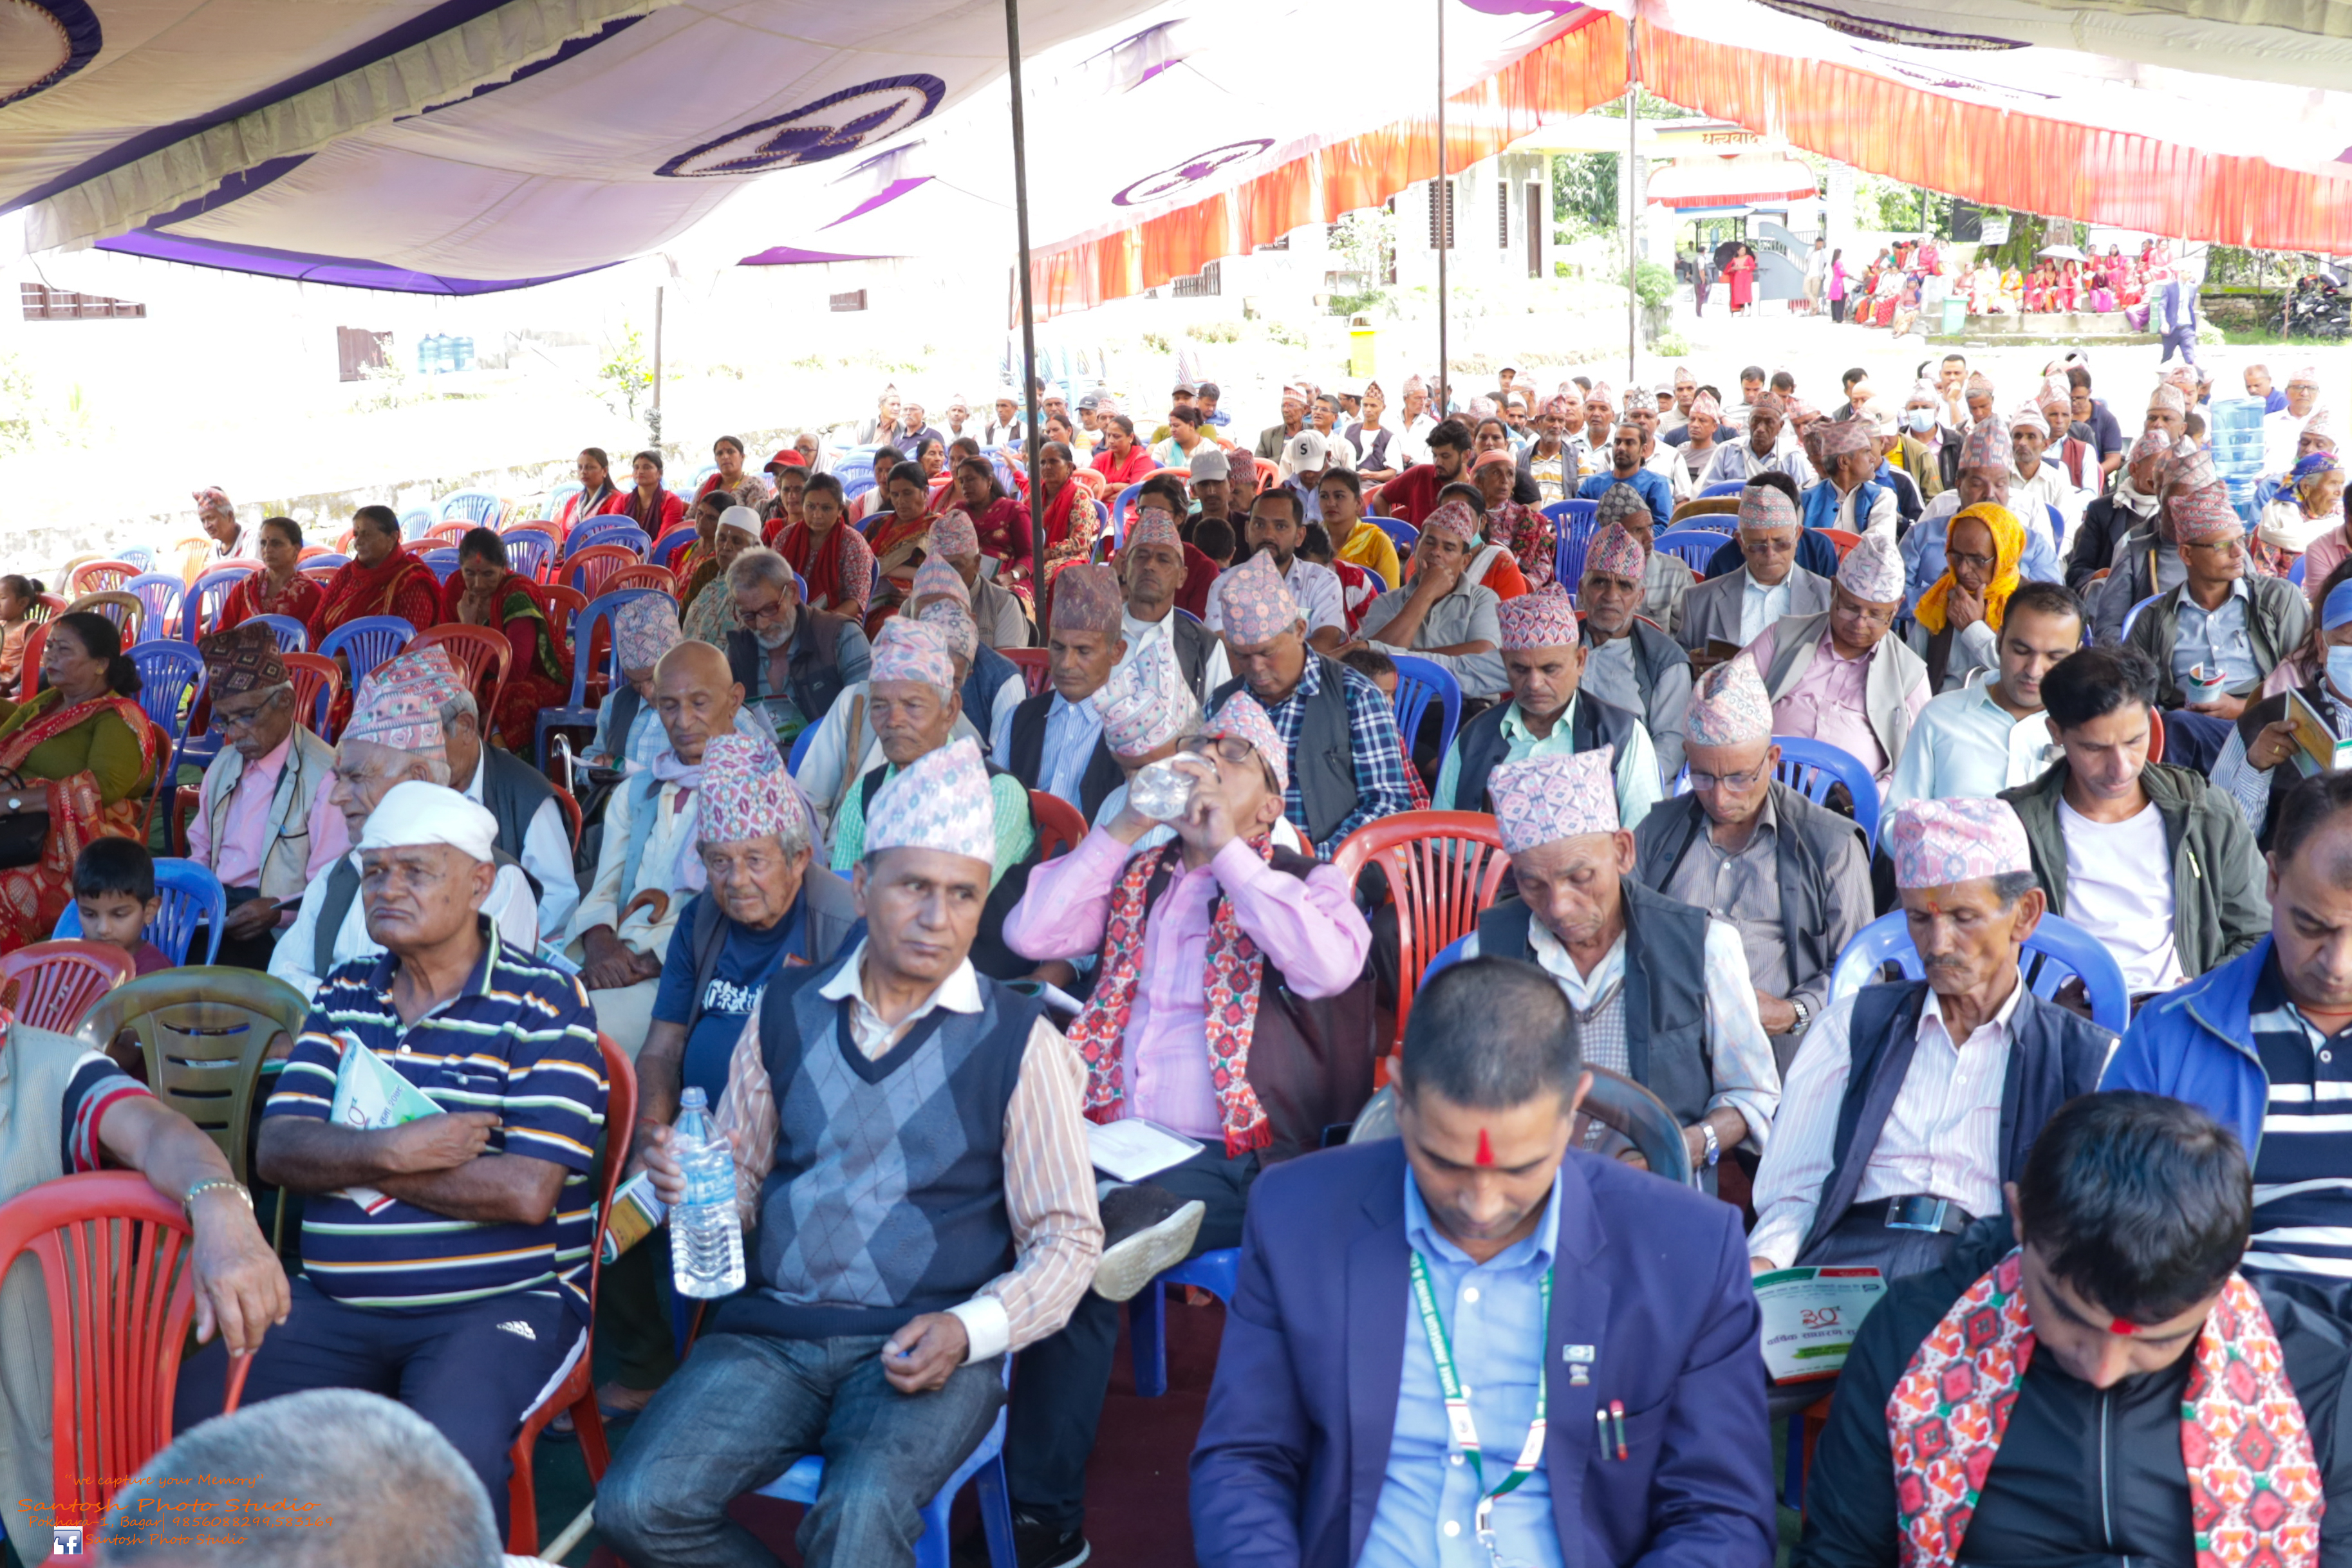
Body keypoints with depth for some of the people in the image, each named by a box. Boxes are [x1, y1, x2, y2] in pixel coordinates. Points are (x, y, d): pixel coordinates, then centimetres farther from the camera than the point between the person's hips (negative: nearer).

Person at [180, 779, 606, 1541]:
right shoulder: (342, 994, 12)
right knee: (191, 1413, -16)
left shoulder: (544, 1001, -6)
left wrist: (349, 1161, -7)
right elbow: (276, 1150, 3)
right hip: (334, 1306, 5)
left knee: (448, 1451, -32)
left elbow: (526, 1192, -15)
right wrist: (392, 1150, -16)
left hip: (503, 1303, -5)